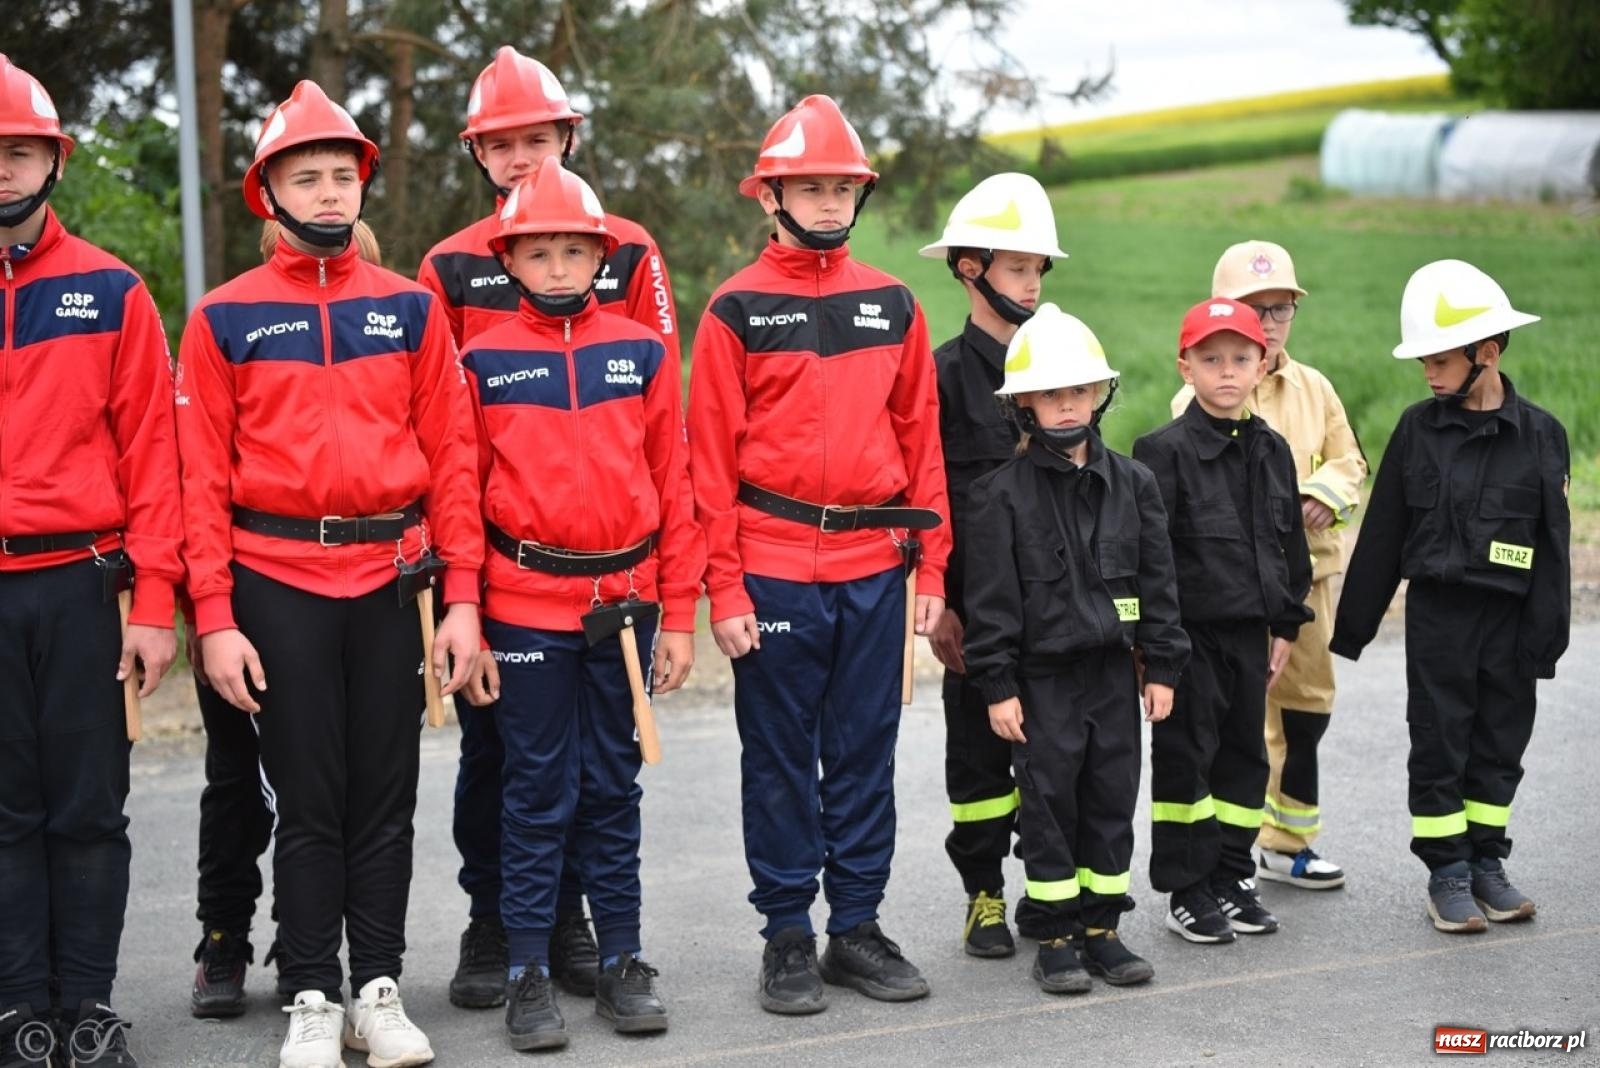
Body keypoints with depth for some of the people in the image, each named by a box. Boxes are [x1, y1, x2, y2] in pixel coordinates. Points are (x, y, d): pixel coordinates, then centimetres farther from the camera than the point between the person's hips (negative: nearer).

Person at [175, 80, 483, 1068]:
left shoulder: (410, 309, 7)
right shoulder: (225, 319, 3)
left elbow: (452, 456, 5)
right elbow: (203, 476, 0)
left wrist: (461, 596, -2)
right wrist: (214, 616, -7)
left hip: (392, 579, 2)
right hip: (279, 585, -1)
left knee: (387, 798, 7)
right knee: (307, 801, 4)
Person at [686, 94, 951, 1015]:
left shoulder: (893, 306, 9)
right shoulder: (738, 310, -1)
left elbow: (921, 438, 10)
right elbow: (712, 456, -4)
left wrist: (931, 565, 5)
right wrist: (723, 586, -9)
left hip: (875, 567, 3)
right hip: (773, 569, -3)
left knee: (866, 753, 9)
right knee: (780, 756, 5)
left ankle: (858, 926, 19)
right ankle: (788, 936, 14)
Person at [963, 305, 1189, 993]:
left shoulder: (1131, 484, 5)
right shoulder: (1002, 494, -7)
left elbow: (1157, 580, 8)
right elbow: (990, 597, -8)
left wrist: (1161, 666, 5)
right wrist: (997, 686, -10)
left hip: (1114, 672, 4)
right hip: (1042, 676, -4)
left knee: (1112, 798, 9)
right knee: (1049, 802, 2)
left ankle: (1100, 928, 20)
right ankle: (1053, 937, 11)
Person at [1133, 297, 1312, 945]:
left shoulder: (1272, 451, 9)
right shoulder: (1165, 450, -10)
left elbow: (1291, 544, 16)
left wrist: (1286, 626, 14)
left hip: (1250, 631, 6)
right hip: (1189, 633, -6)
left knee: (1245, 755, 12)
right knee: (1185, 758, 0)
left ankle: (1232, 878, 23)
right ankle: (1187, 892, 9)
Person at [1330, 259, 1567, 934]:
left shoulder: (1539, 434, -2)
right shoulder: (1418, 428, 0)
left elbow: (1554, 543, 0)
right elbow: (1382, 535, 4)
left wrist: (1545, 636, -4)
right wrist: (1353, 624, 4)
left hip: (1509, 616, 0)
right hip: (1436, 612, 0)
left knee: (1501, 745, 9)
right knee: (1439, 744, 3)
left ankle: (1485, 862, 22)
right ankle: (1447, 872, 12)